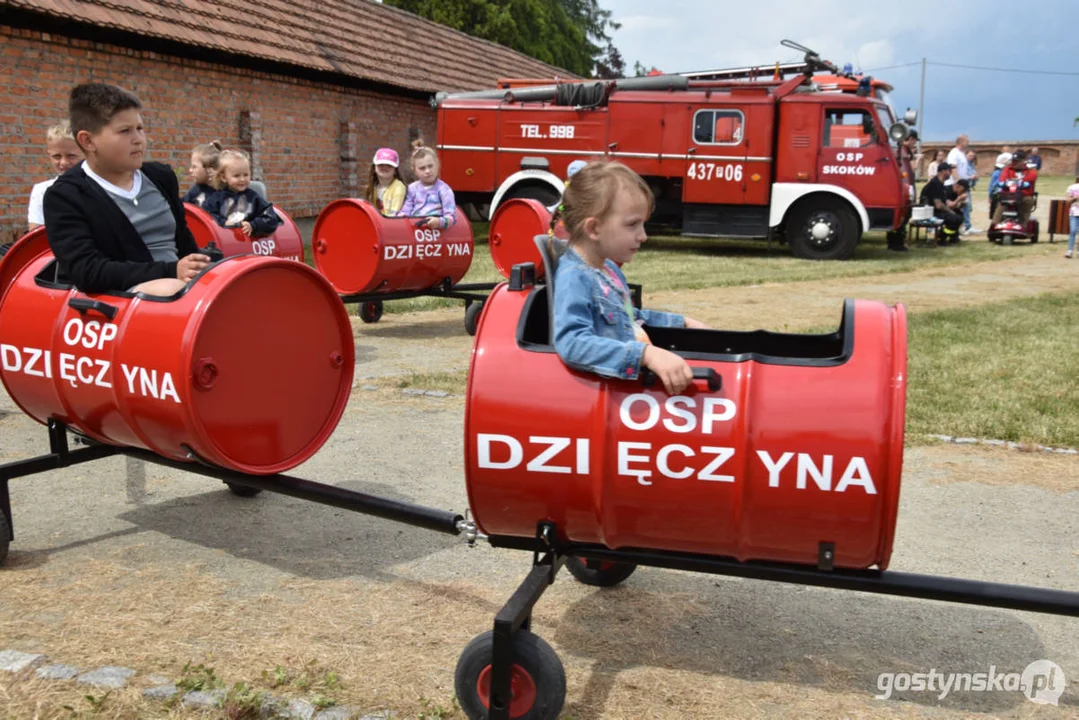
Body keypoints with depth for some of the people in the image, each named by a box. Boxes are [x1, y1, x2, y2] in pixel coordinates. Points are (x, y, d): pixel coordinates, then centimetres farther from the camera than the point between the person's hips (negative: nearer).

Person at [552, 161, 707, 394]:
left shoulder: (609, 268, 13)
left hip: (630, 379, 9)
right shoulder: (574, 278, -17)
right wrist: (646, 354, -40)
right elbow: (572, 343, -34)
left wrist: (683, 322, 30)